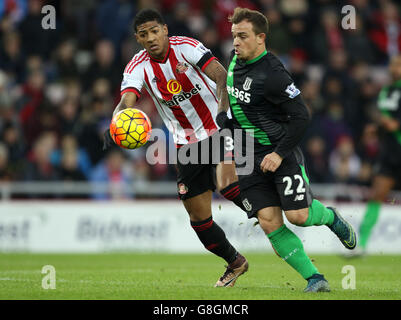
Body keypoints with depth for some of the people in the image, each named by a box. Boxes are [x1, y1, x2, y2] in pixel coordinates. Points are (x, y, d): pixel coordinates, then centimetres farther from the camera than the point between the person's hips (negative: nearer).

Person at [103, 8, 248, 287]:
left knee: (225, 183, -32)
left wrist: (224, 108, -44)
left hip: (220, 128, -4)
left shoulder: (186, 47, -14)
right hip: (187, 144, 4)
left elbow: (221, 75, -25)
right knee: (199, 218, 5)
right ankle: (235, 263, 28)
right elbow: (126, 102, -20)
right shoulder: (138, 67, -5)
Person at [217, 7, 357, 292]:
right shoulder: (235, 60, 5)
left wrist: (279, 154, -19)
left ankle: (331, 217, 24)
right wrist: (224, 117, 13)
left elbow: (301, 117, -18)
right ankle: (314, 278, -2)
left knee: (298, 215, -13)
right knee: (269, 223, -7)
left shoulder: (272, 74, -19)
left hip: (281, 153, -6)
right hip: (249, 158, 6)